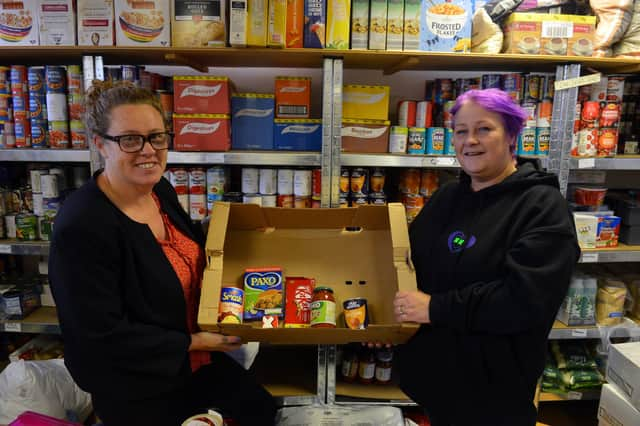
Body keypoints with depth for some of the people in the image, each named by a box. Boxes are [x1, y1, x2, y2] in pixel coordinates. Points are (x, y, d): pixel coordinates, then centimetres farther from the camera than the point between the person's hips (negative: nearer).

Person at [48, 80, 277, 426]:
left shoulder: (160, 190, -6)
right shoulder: (80, 226, -28)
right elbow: (100, 335, -24)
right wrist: (193, 342, -20)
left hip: (194, 358, 7)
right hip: (135, 390, -6)